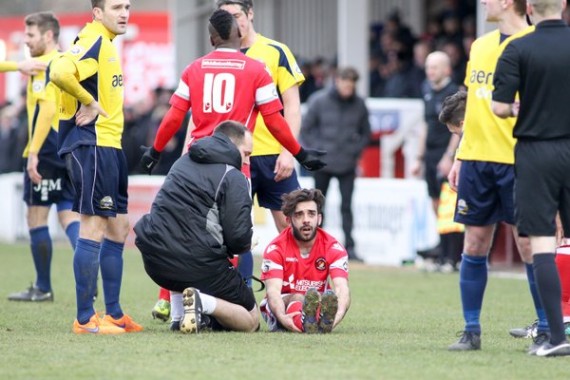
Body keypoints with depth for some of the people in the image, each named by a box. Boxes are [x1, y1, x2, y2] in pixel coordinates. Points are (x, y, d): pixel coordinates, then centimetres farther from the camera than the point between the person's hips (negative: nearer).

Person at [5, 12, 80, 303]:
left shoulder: (42, 66, -11)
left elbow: (47, 108, -22)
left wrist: (33, 152, -22)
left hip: (48, 150, -8)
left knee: (36, 216, 2)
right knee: (69, 214, 7)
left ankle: (43, 287, 7)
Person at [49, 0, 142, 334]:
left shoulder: (107, 43, 17)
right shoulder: (93, 43, -14)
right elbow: (60, 73, -31)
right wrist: (89, 102, -19)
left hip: (109, 146, 11)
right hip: (92, 145, -11)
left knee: (118, 230, 14)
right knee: (93, 230, -8)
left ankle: (114, 314, 21)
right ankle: (85, 319, -6)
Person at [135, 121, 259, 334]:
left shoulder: (184, 162, 17)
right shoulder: (233, 178, -5)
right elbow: (239, 239, -12)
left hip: (154, 260, 6)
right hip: (196, 265, -6)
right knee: (251, 321, 10)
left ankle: (178, 316, 20)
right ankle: (204, 302, -18)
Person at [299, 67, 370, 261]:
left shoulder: (359, 104, 1)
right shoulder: (319, 101, -5)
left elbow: (366, 133, 13)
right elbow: (306, 130, 2)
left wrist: (356, 151, 2)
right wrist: (315, 152, -5)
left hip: (347, 165, 1)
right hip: (322, 164, -1)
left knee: (347, 205, -4)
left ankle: (349, 246, -2)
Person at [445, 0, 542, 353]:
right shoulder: (480, 46, 14)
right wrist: (460, 157, 17)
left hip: (516, 161, -6)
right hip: (476, 159, 6)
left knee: (529, 246, -4)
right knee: (474, 246, 6)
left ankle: (548, 331, 6)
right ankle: (472, 331, 14)